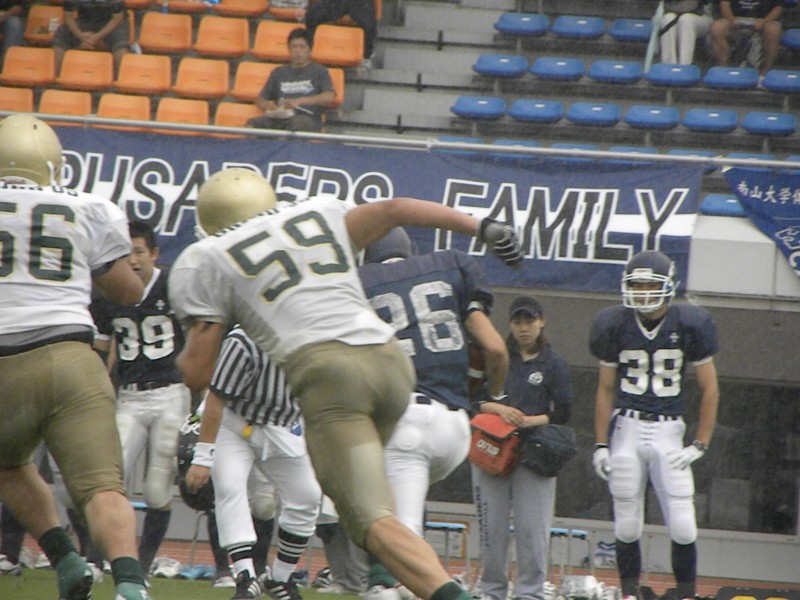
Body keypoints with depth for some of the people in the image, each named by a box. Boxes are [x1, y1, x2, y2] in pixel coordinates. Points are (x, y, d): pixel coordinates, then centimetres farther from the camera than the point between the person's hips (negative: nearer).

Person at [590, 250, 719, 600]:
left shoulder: (689, 325, -5)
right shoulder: (614, 326, 0)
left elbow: (709, 389, 3)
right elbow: (605, 390, 9)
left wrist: (699, 446, -2)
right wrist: (601, 445, 5)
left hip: (669, 432, -1)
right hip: (627, 427, 1)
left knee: (683, 528, -8)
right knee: (627, 527, 2)